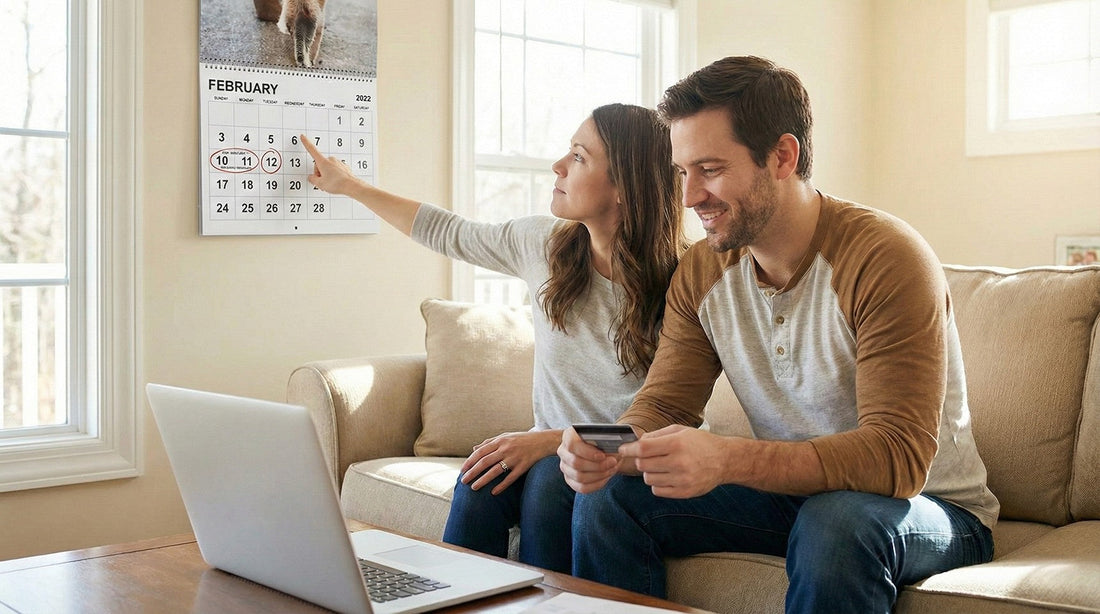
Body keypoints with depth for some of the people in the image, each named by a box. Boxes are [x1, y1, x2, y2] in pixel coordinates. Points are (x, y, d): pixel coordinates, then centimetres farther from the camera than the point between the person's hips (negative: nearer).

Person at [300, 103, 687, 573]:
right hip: (548, 450, 4)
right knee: (481, 479, -28)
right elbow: (447, 233, 16)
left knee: (549, 478, -33)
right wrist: (350, 186, 25)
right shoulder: (542, 242, -1)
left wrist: (551, 440, -26)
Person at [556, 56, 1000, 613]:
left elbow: (899, 456, -30)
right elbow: (661, 406, -2)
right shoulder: (700, 273, -3)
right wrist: (610, 452, -27)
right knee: (608, 497, -11)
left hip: (931, 509, -5)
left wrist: (727, 459, -44)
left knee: (836, 521, -39)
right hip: (791, 494, 5)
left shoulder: (885, 259, -23)